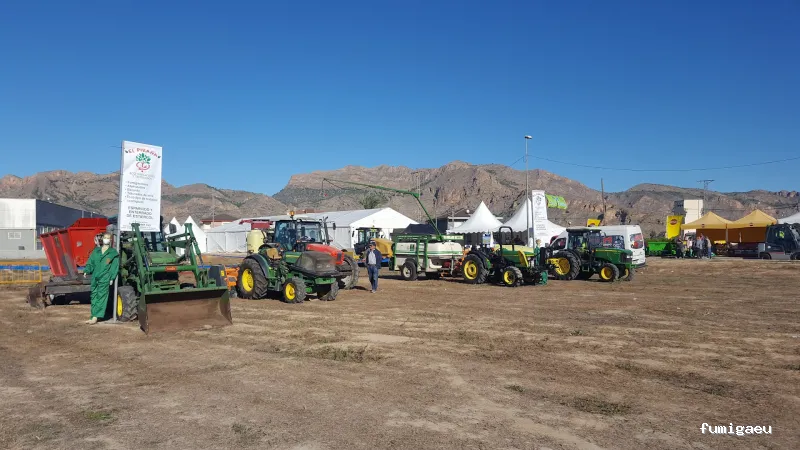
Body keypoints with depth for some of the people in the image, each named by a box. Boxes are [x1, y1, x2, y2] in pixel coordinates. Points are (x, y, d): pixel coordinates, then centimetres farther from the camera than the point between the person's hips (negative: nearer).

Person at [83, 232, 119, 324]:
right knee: (94, 296, 8)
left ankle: (95, 317, -9)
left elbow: (115, 267, -1)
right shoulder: (96, 250, 16)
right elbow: (90, 262, 16)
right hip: (95, 278, 5)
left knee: (101, 297, -8)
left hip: (105, 279, -5)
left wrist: (112, 278, -8)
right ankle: (93, 316, 14)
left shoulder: (113, 253, 3)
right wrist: (87, 270, 0)